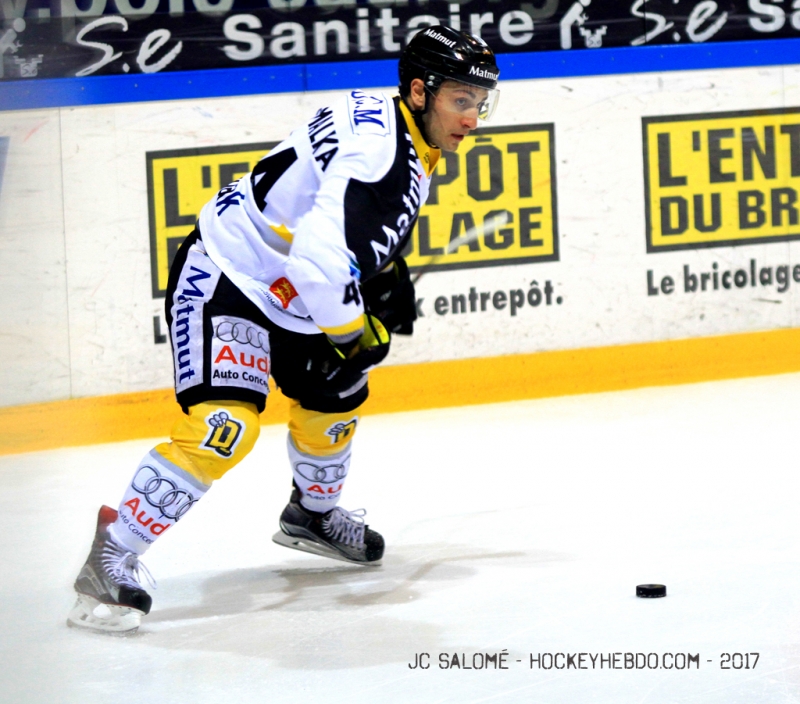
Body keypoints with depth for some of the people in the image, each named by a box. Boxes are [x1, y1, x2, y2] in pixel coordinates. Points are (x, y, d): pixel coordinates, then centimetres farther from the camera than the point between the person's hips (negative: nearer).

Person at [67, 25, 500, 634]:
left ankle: (312, 514, 52)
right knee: (225, 425, -24)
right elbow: (321, 253, -37)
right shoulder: (376, 145, -28)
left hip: (284, 293, 10)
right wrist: (350, 330, -22)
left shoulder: (411, 149, 5)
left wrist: (387, 278, 12)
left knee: (335, 397, 24)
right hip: (223, 280, -10)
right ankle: (112, 556, -17)